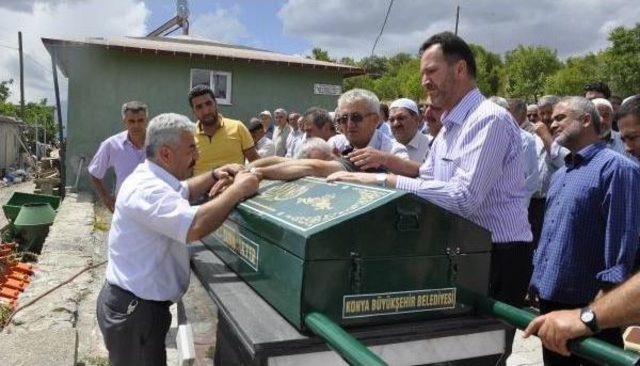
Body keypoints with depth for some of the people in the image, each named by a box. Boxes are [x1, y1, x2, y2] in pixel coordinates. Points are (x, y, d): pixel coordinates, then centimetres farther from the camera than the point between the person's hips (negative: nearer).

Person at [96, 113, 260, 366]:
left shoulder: (150, 177, 4)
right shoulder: (147, 189, -29)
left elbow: (180, 194, 24)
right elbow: (194, 226, -45)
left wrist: (213, 176, 4)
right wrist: (238, 189, -31)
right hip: (134, 310, -10)